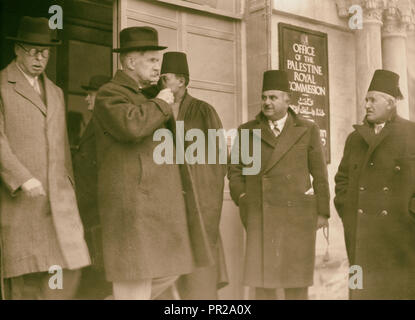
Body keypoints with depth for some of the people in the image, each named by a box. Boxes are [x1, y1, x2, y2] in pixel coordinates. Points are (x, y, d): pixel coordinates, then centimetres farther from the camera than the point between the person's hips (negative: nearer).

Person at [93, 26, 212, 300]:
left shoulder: (145, 97, 22)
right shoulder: (110, 94, -7)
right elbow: (131, 126, -28)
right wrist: (161, 104, -12)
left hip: (157, 204, 10)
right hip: (133, 205, -9)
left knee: (169, 271, 13)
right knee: (135, 284, -5)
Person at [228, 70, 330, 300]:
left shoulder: (307, 130, 3)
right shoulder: (248, 131, 6)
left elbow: (319, 173, 4)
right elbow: (236, 171, 10)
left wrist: (322, 213, 1)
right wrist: (243, 202, -3)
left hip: (297, 214, -1)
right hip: (261, 216, 1)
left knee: (295, 280, 0)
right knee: (262, 280, 0)